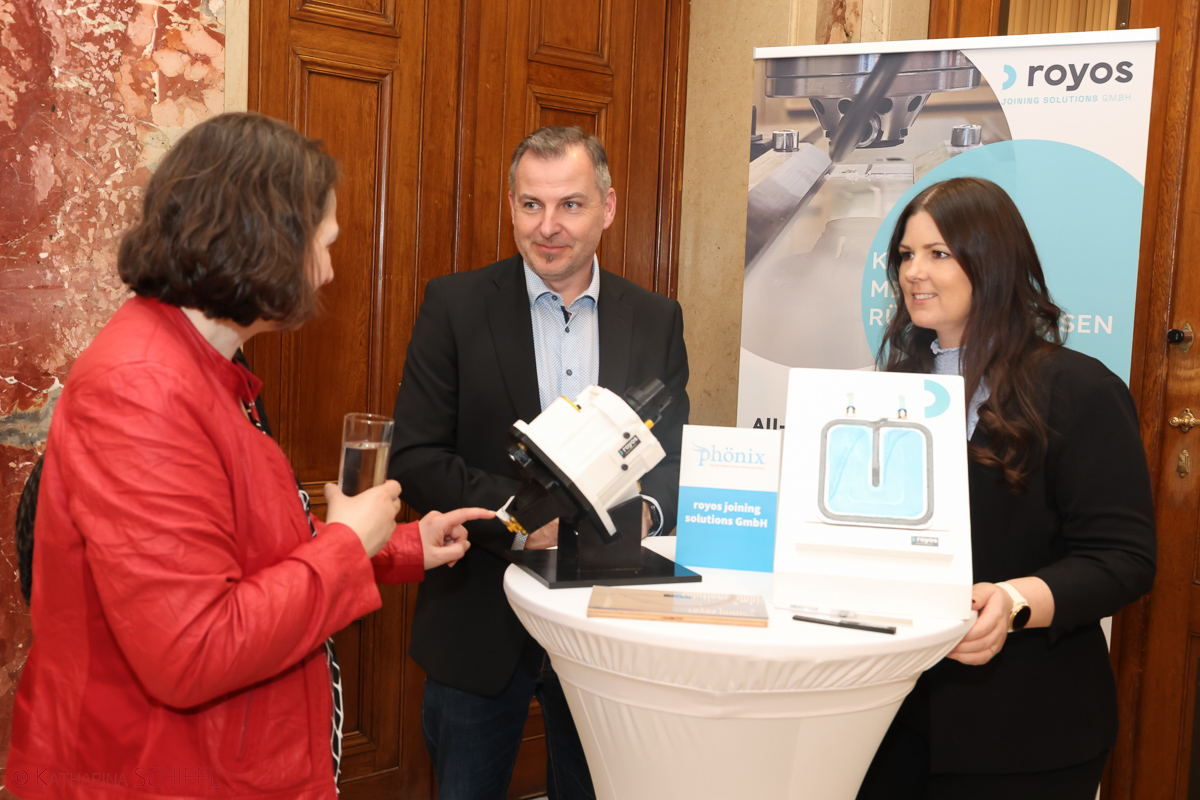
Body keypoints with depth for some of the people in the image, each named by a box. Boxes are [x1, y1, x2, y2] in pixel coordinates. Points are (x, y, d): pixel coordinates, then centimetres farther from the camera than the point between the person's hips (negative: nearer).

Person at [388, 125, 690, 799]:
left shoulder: (657, 321, 2)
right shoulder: (456, 306, -5)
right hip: (481, 622, -1)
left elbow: (678, 459, 5)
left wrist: (644, 511, -18)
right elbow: (415, 459, -9)